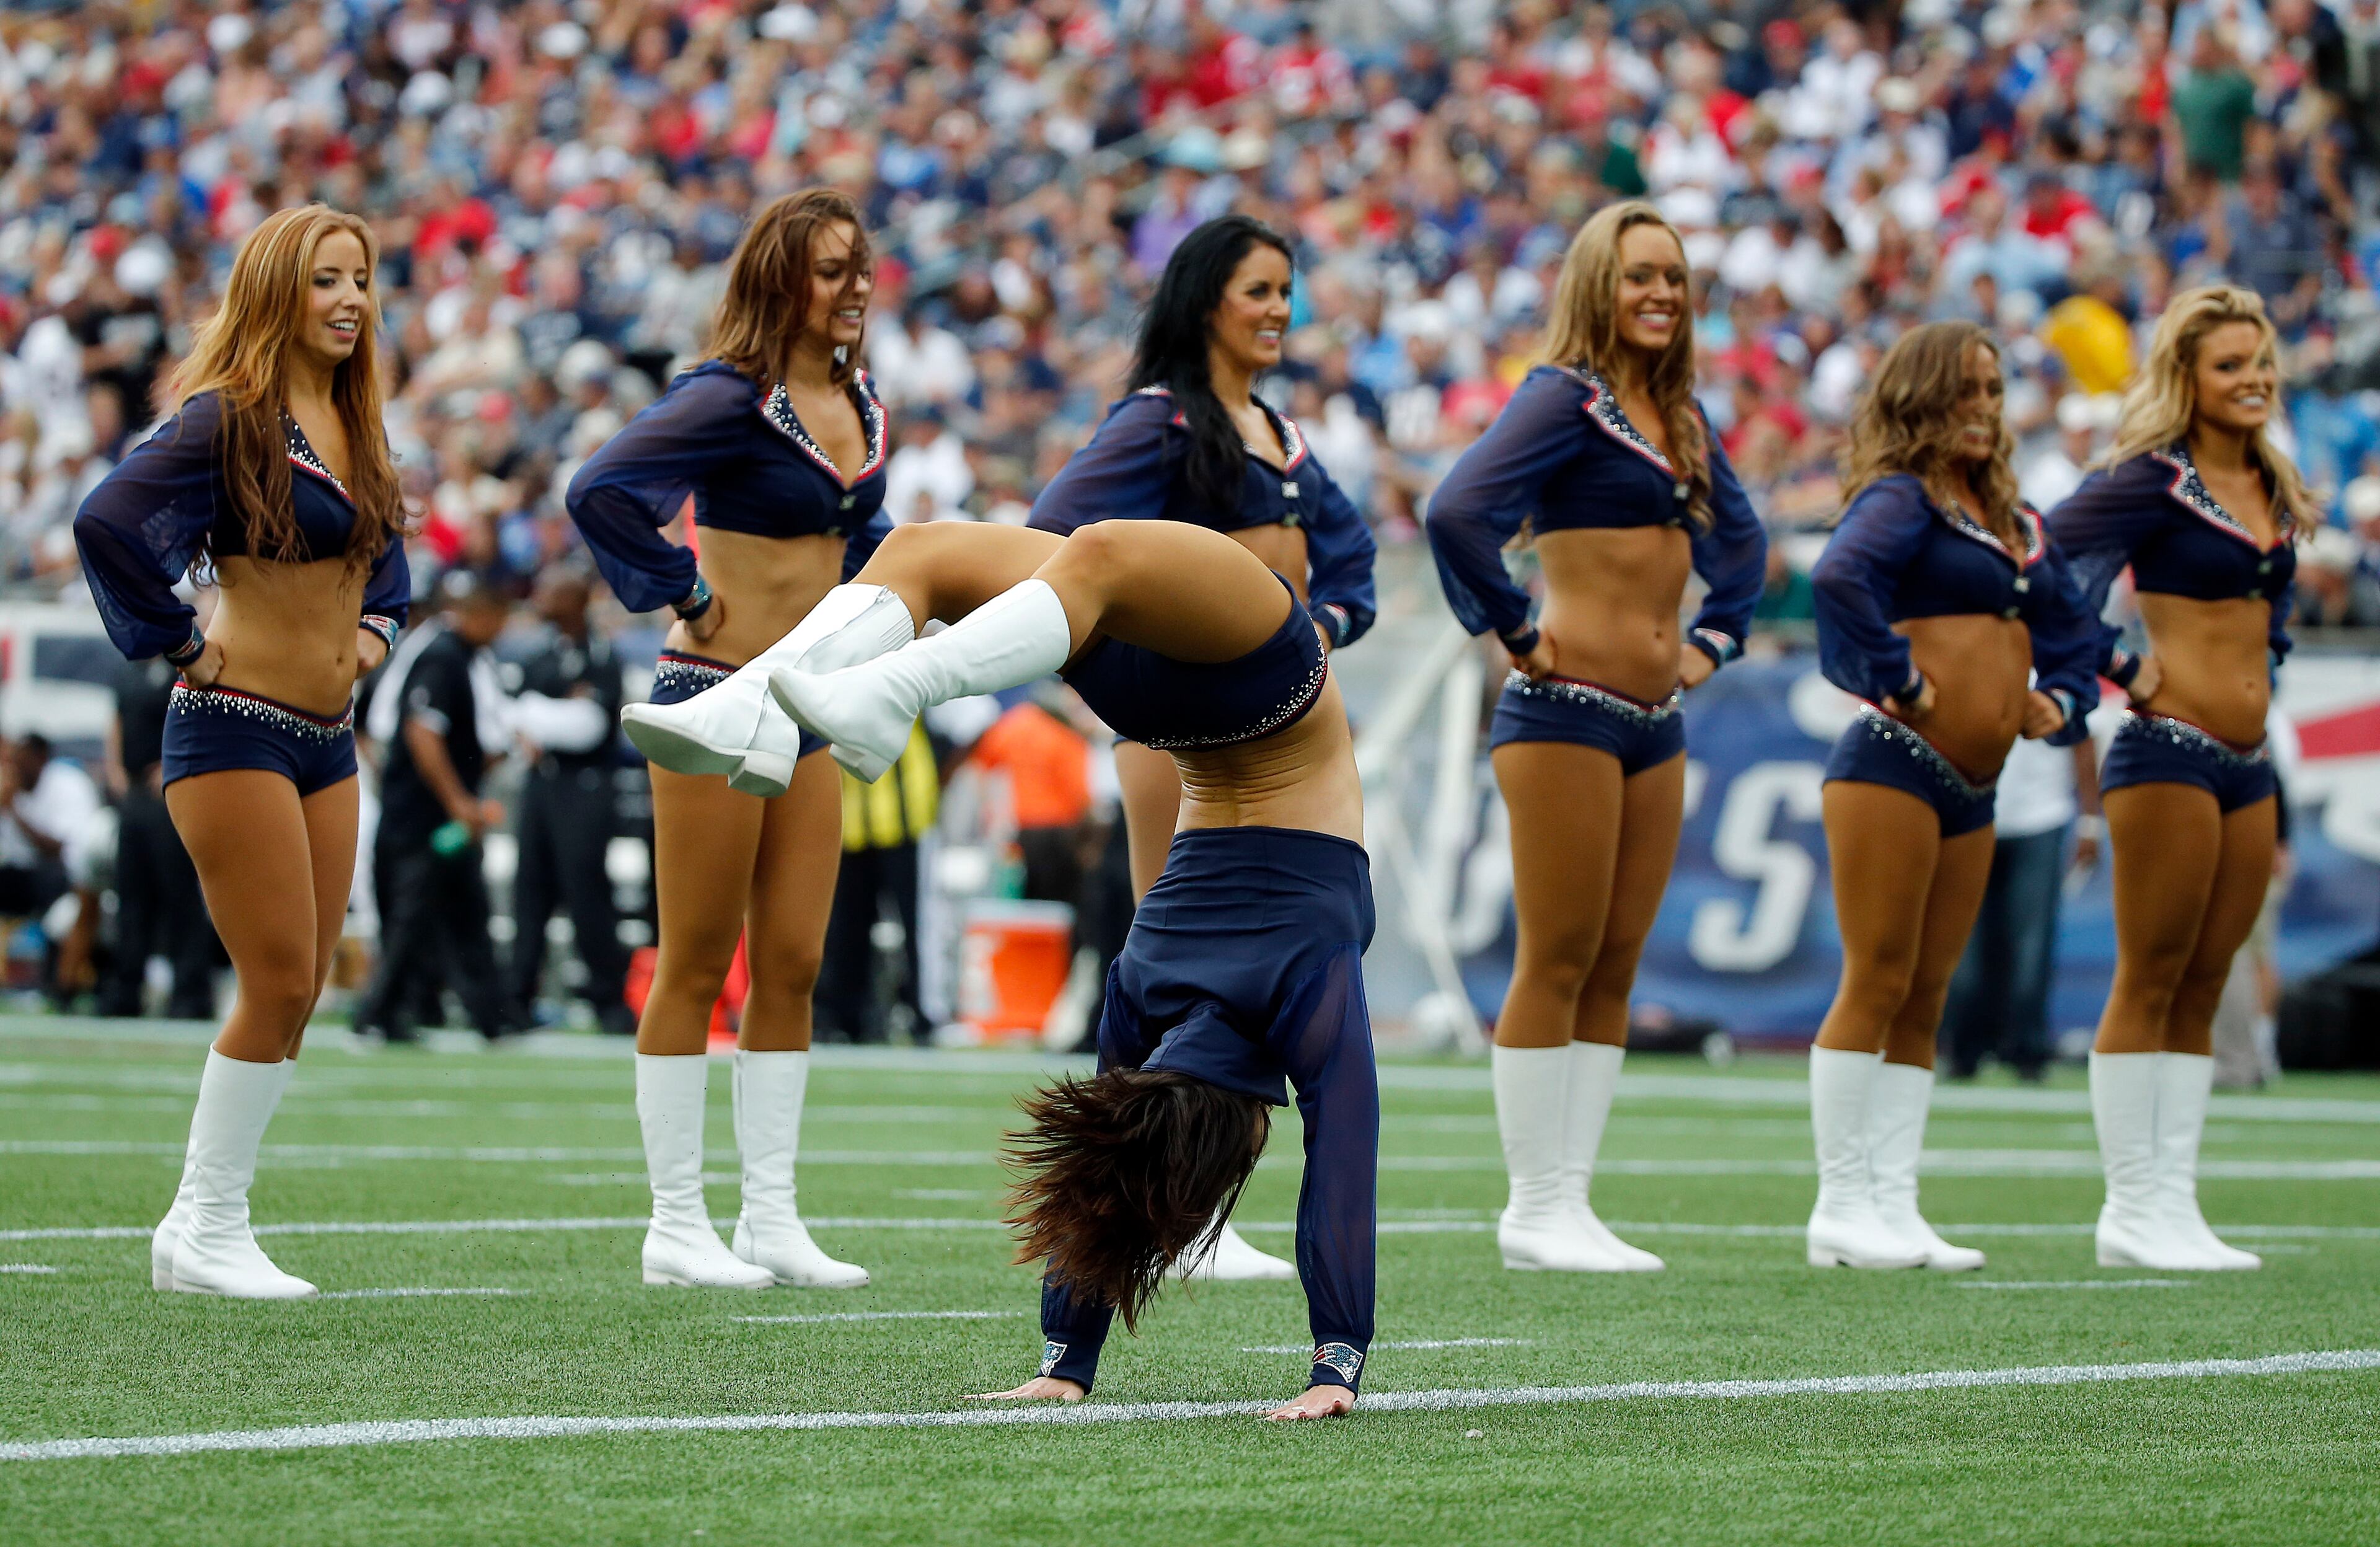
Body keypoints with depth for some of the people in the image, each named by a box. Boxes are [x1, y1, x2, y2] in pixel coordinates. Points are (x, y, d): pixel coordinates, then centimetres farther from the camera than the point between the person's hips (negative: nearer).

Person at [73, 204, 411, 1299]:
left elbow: (383, 542, 32)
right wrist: (179, 640, -17)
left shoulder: (351, 428, 12)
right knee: (278, 985, -9)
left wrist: (378, 624, 14)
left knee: (299, 993, 7)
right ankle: (205, 1231, 1)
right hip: (237, 723, -8)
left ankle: (206, 1225, 15)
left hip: (328, 737, 8)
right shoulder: (228, 419, -13)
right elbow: (107, 520, -25)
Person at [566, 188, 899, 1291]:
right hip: (714, 694, -7)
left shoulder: (858, 406, 11)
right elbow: (603, 490, -26)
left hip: (800, 714, 7)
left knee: (792, 968, 6)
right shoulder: (731, 399, -14)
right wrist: (679, 591, -16)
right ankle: (676, 1226, 3)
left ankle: (771, 1219, 11)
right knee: (696, 970, -2)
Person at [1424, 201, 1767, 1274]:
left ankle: (1570, 1201, 11)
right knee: (1558, 963, -6)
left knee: (1613, 972, 7)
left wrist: (1715, 640, 18)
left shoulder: (1678, 417, 15)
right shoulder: (1565, 397, -9)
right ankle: (1534, 1210, -3)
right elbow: (1458, 511, -23)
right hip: (1567, 710, -8)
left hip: (1656, 722, 8)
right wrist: (1515, 632, -15)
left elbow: (1740, 536, 32)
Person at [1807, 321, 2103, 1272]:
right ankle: (1842, 1207, -5)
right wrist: (1896, 680, -20)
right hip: (1893, 766, -8)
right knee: (1877, 983, -7)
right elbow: (1840, 579, -28)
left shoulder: (2013, 520, 19)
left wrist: (2060, 699, 12)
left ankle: (1894, 1206, 10)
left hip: (1972, 790, 8)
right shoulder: (1901, 499, -7)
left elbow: (2070, 622, 30)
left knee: (1924, 1001, 8)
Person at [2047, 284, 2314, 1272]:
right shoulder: (2152, 481, -9)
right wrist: (2120, 671, -13)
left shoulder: (2273, 491, 14)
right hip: (2169, 750, -8)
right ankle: (2133, 1209, -3)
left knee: (2203, 988, 7)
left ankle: (2172, 1205, 10)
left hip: (2249, 763, 8)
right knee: (2151, 981, -5)